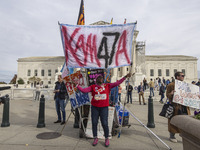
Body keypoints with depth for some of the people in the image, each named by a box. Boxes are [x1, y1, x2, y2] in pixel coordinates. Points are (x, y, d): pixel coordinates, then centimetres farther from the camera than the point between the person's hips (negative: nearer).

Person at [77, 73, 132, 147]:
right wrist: (77, 85, -6)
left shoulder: (107, 85, 5)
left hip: (104, 108, -1)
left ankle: (106, 139, 23)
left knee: (105, 124, 0)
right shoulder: (93, 87, 4)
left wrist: (126, 76, -3)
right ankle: (95, 138, 28)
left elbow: (117, 83, 1)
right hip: (94, 107, 1)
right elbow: (83, 90, 0)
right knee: (94, 123, 8)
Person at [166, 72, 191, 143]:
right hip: (175, 106, -5)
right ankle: (172, 136, 20)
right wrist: (171, 93, -27)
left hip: (184, 106, 6)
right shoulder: (171, 85, -5)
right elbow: (167, 95, -6)